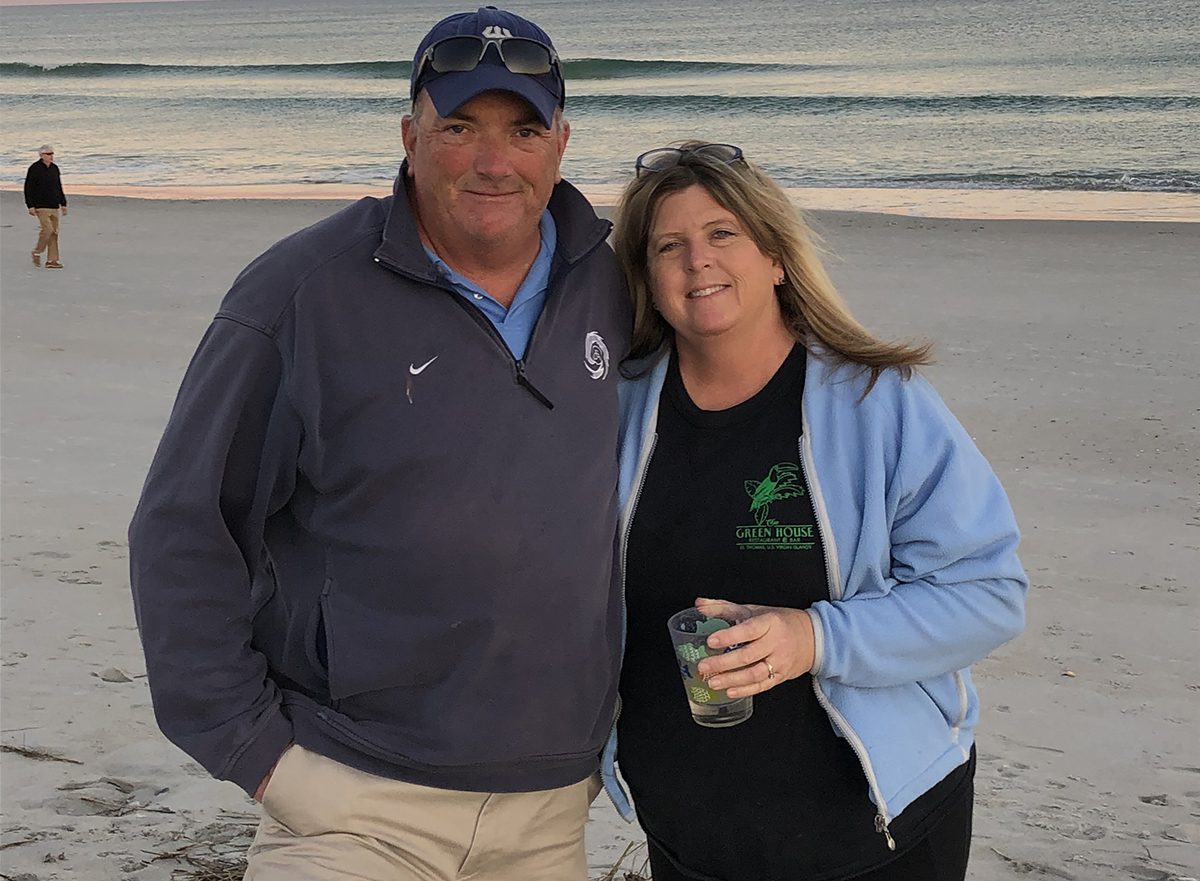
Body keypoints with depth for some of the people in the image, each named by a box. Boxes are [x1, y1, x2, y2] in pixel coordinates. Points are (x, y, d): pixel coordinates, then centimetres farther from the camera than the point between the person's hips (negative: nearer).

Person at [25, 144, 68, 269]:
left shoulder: (55, 168, 12)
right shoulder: (34, 169, -7)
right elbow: (28, 188, -8)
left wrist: (63, 203, 18)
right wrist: (30, 206, -13)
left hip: (54, 206, 7)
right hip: (41, 206, -7)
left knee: (54, 232, 4)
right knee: (47, 229, -16)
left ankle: (52, 260, 7)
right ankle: (36, 253, 5)